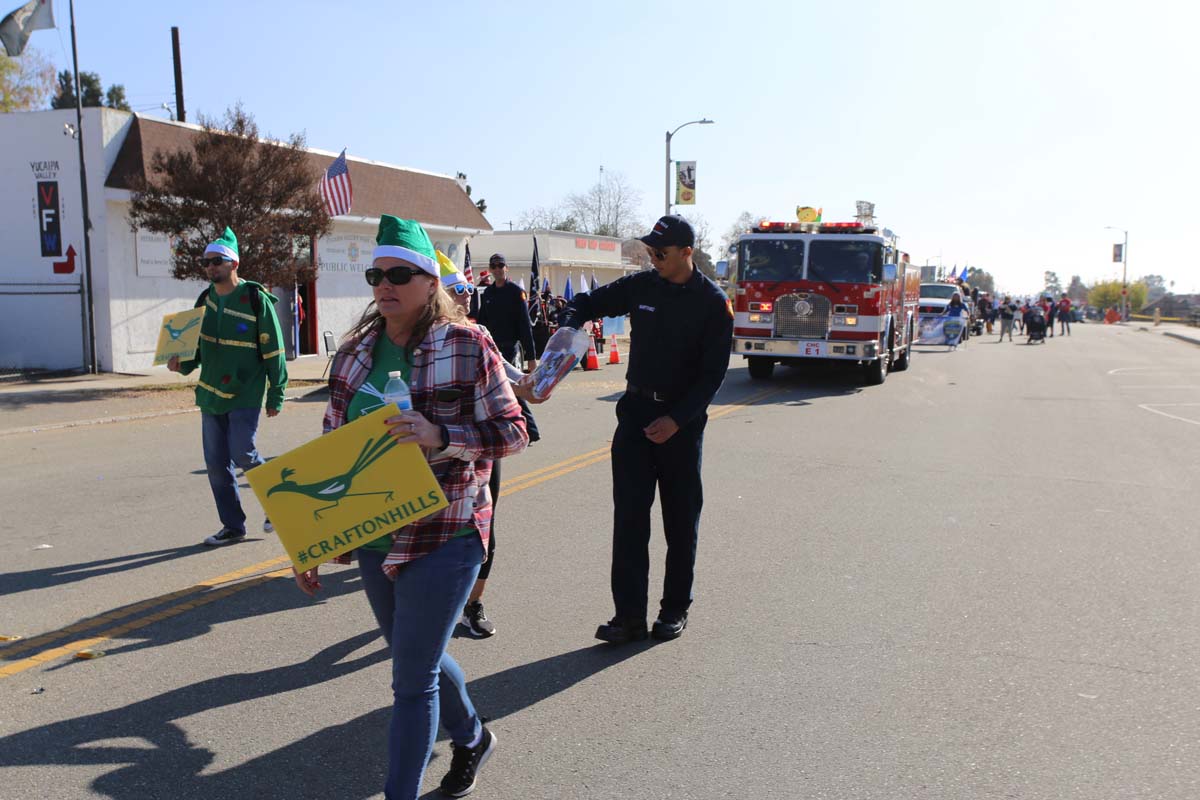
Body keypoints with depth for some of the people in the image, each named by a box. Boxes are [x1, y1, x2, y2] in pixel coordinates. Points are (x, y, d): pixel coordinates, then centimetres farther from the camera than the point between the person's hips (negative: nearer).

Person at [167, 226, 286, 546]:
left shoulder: (256, 299, -9)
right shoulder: (205, 299, 9)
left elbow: (273, 350, -8)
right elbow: (199, 344, 19)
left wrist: (276, 396, -9)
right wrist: (183, 363, -3)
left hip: (245, 394, -6)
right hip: (211, 394, 6)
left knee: (243, 456, -11)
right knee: (216, 465, 7)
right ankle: (233, 526, 19)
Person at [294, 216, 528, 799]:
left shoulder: (468, 346, -11)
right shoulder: (355, 351, 4)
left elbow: (512, 433, -10)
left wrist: (439, 435, -26)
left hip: (444, 538, -6)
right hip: (371, 537, 6)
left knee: (412, 678, -1)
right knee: (417, 657, 22)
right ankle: (471, 737, 50)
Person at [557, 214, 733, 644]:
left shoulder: (713, 302, -8)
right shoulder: (640, 286, 2)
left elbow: (713, 373, -10)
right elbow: (588, 303, 13)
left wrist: (677, 419, -18)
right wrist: (569, 329, -9)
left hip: (683, 418, -3)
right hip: (636, 410, 3)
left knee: (681, 519, 7)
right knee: (629, 514, -2)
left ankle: (675, 609, 20)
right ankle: (630, 614, 2)